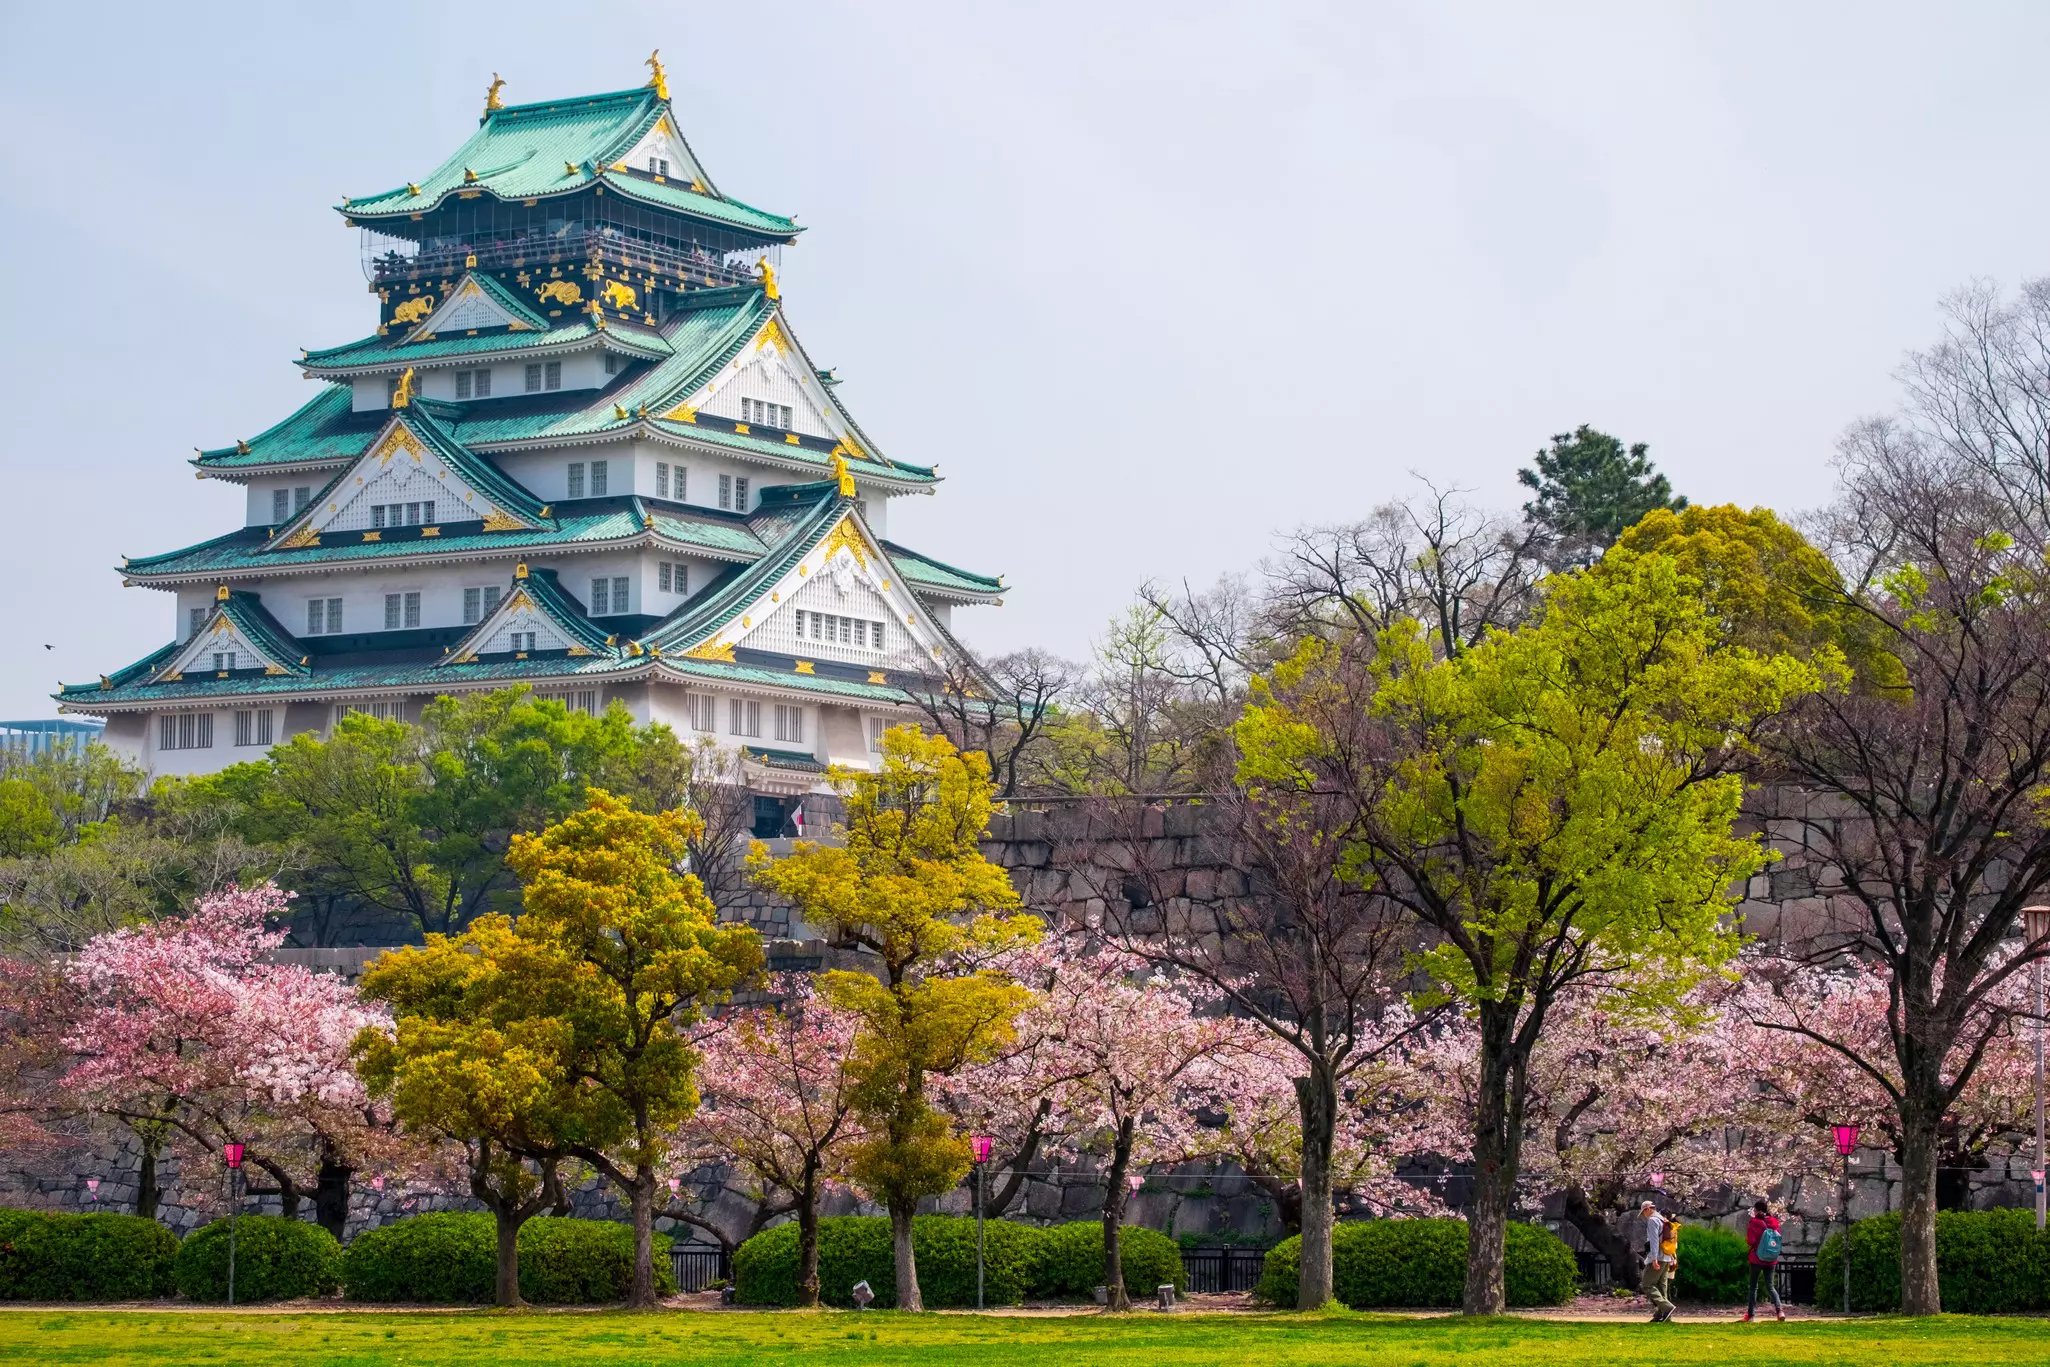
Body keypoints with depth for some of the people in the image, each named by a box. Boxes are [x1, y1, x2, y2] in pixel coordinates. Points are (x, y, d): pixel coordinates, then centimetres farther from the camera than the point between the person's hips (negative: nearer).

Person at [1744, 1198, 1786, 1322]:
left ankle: (1750, 1314, 6)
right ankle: (1779, 1310, -11)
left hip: (1757, 1259, -4)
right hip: (1771, 1260, 4)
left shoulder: (1755, 1222, -11)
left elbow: (1750, 1240, -14)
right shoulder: (1774, 1222, 3)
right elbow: (1778, 1237, 9)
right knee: (1770, 1286, 9)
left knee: (1753, 1286, 7)